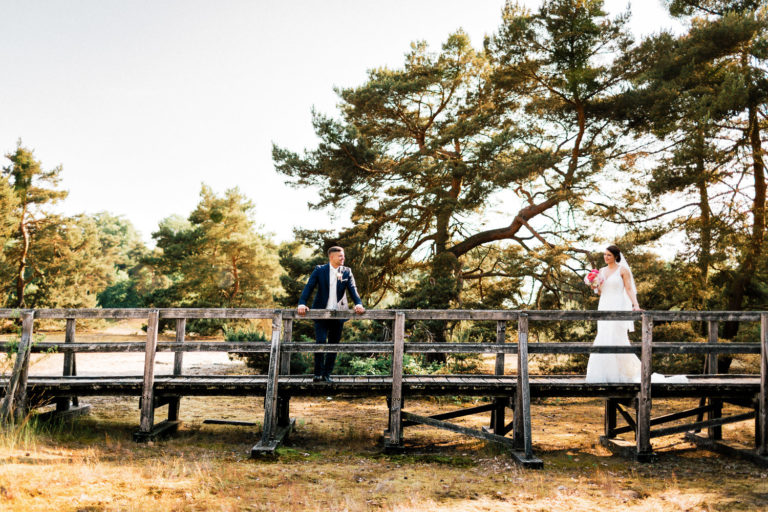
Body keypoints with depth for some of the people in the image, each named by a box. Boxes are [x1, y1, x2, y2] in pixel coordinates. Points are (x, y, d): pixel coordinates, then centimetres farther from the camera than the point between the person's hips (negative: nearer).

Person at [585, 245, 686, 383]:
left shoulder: (623, 270, -2)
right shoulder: (602, 271, 14)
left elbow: (629, 289, -7)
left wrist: (636, 305, -19)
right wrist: (596, 285, -4)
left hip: (617, 308, -6)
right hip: (604, 307, 6)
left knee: (617, 339, -10)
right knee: (603, 340, 3)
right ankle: (605, 374, 10)